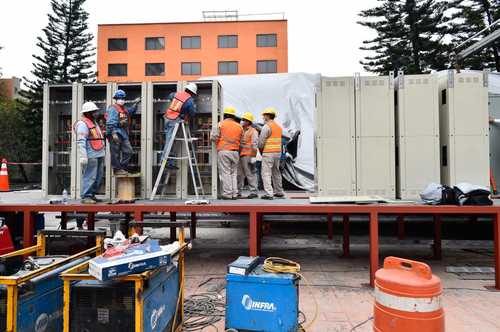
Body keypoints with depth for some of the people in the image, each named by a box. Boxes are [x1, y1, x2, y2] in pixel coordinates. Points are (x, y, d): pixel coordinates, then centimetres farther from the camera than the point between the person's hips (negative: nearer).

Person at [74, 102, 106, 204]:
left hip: (99, 155, 10)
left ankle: (92, 195, 21)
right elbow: (81, 142, -18)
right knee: (90, 177, -8)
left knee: (98, 177, 12)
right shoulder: (83, 124, -10)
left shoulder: (93, 122, 20)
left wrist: (103, 153, 21)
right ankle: (85, 197, -1)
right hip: (91, 156, -10)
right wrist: (83, 156, -24)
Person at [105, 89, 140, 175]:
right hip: (115, 134, -9)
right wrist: (114, 133, -25)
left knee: (128, 151, 9)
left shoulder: (124, 109, 16)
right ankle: (117, 169, 6)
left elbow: (131, 111, 38)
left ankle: (123, 167, 20)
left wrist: (135, 104, 25)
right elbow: (110, 122, -18)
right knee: (116, 153, -1)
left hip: (123, 133, 9)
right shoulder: (113, 109, -10)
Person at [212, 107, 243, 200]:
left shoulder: (221, 124, 0)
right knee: (234, 173, 10)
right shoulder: (239, 126, 12)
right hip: (235, 152, 4)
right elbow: (242, 141, 12)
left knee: (225, 173, -2)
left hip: (223, 151, -4)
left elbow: (214, 137, -6)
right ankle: (234, 194, 10)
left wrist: (219, 142, 14)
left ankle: (228, 193, -3)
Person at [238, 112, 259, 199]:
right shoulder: (241, 130, 21)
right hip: (240, 155, 8)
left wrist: (253, 157, -16)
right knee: (239, 174, 10)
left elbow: (254, 145, -10)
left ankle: (253, 192, 1)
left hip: (247, 156, -8)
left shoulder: (253, 131, -3)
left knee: (250, 174, -5)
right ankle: (238, 192, 18)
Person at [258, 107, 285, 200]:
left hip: (268, 153, -8)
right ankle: (279, 192, 25)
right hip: (278, 152, 8)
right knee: (276, 173, 17)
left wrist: (260, 149, 7)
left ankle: (269, 194, -11)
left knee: (266, 174, -6)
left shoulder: (266, 126, -11)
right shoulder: (279, 127, 15)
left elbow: (261, 141, -12)